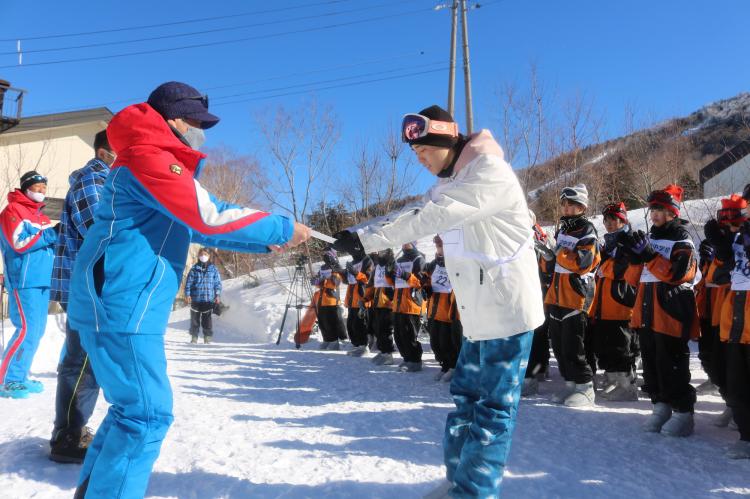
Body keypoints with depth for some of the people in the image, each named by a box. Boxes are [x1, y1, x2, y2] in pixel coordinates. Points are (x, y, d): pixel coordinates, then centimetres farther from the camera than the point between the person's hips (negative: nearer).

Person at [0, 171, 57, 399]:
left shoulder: (41, 215, 21)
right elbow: (20, 243, -16)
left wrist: (57, 236, 2)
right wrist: (50, 234, -14)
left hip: (42, 280, 8)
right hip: (23, 281, -8)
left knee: (36, 330, 9)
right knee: (27, 329, -13)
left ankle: (19, 377, 18)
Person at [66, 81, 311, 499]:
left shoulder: (162, 164, 21)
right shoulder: (148, 156, -11)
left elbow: (195, 226, 23)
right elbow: (210, 217, -19)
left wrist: (265, 243, 15)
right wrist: (282, 229, -9)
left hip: (128, 305, 11)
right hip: (121, 304, -11)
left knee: (134, 406, 18)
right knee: (148, 413, -8)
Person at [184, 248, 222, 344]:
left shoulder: (213, 269, 4)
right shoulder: (194, 269, 4)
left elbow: (218, 283, 6)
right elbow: (188, 282, 5)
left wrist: (218, 295, -2)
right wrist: (188, 294, -2)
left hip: (208, 299, -1)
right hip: (195, 299, 1)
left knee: (207, 320, 2)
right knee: (194, 319, 7)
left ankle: (207, 338, 11)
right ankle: (194, 338, 17)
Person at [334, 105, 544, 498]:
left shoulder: (490, 174, -18)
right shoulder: (448, 183, 12)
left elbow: (429, 218, -27)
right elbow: (410, 215, 7)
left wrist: (366, 239, -26)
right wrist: (353, 237, -5)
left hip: (508, 311, -9)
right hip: (478, 314, 9)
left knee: (494, 406, 0)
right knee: (466, 395, 14)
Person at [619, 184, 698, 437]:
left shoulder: (682, 240, -4)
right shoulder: (650, 238, 17)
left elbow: (678, 273, -19)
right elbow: (636, 275, 17)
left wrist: (648, 254, -23)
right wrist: (632, 252, 0)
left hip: (671, 310, -7)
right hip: (647, 311, 7)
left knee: (672, 363, -5)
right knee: (651, 361, 10)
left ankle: (683, 412, 6)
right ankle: (661, 405, 21)